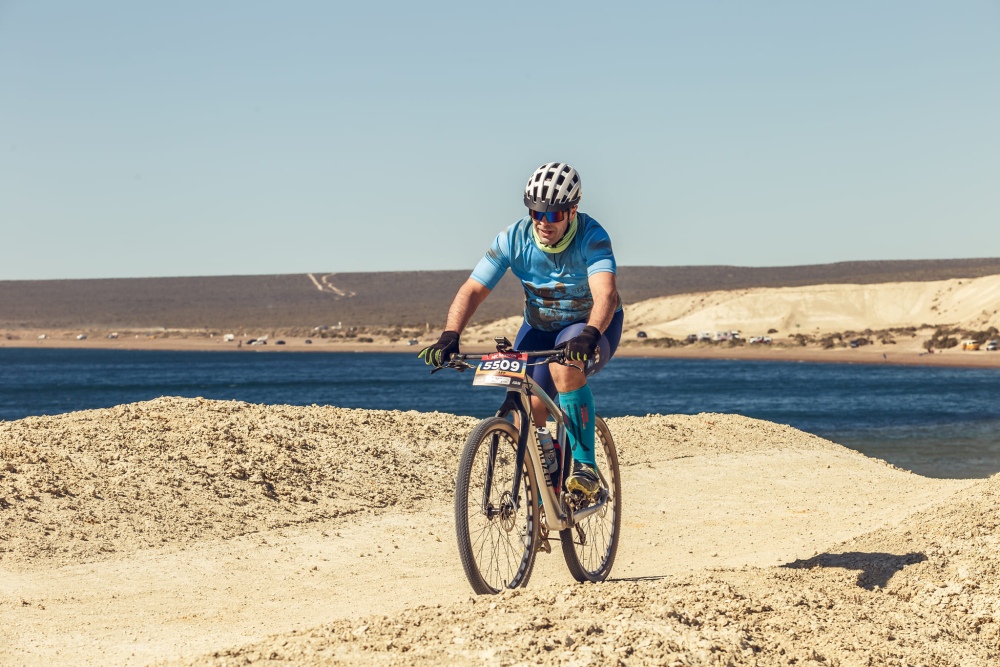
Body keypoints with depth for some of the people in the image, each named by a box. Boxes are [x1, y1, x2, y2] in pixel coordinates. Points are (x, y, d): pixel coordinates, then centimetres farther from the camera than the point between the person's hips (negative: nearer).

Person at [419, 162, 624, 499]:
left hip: (593, 327, -4)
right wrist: (449, 338, -38)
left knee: (566, 365, -36)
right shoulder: (514, 238, -18)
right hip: (539, 328, 4)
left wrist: (589, 335, -62)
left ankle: (585, 465, -30)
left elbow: (605, 294, -43)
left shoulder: (592, 238, -27)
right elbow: (472, 290, -21)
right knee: (529, 411, -12)